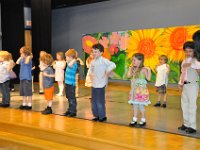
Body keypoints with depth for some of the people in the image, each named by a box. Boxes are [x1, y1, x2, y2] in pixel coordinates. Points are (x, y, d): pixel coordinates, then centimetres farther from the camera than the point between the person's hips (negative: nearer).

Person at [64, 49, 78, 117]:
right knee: (69, 98, 19)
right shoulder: (70, 63, 10)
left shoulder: (74, 64, -17)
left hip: (71, 84, -10)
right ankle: (70, 110, 31)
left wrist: (74, 59, -27)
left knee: (72, 98, 0)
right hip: (67, 83, 10)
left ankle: (73, 112, 9)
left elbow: (69, 65, -40)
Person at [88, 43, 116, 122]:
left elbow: (113, 65, -26)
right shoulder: (93, 61, 9)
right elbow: (90, 69, 27)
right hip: (94, 84, 7)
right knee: (93, 101, 12)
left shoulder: (104, 60, -13)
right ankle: (96, 115, 26)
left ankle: (102, 116, 14)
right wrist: (90, 74, 8)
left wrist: (107, 72, -21)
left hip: (101, 85, -7)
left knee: (100, 101, -2)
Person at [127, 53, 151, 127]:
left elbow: (148, 78, -17)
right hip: (134, 90, 7)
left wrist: (149, 70, -26)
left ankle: (143, 120, 16)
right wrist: (131, 68, 3)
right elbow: (128, 76, -3)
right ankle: (134, 119, 22)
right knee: (135, 105, 12)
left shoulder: (143, 69, -14)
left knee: (141, 105, 1)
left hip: (141, 90, -7)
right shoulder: (133, 69, 7)